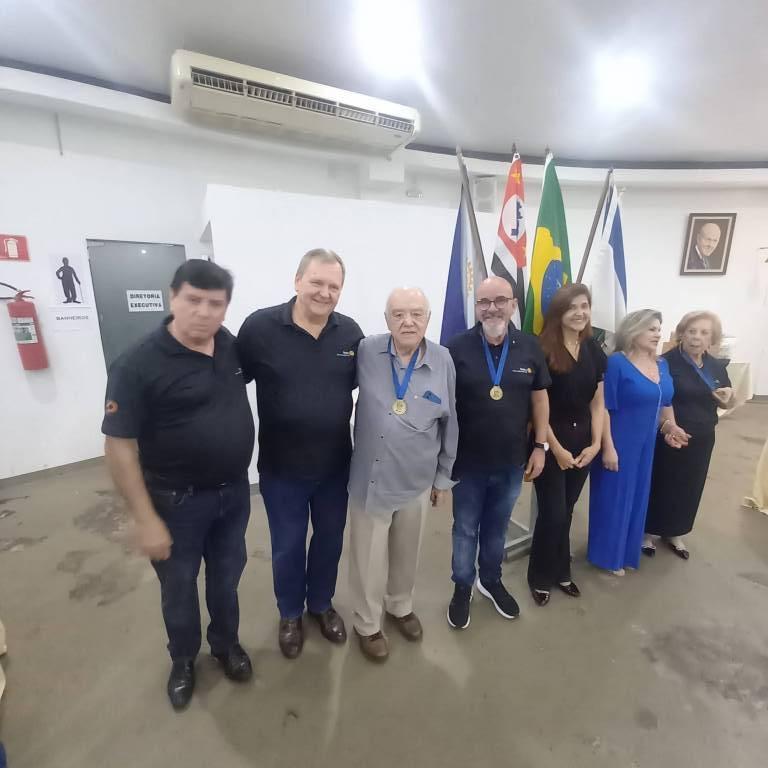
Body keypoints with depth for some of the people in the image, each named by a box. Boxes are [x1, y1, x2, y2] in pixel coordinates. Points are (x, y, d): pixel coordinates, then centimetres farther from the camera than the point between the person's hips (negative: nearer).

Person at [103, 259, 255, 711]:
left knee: (226, 577, 23)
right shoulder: (138, 366, -19)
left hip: (235, 492, 4)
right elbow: (119, 446, -16)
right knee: (179, 587, 20)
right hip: (178, 500, -3)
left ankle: (226, 643, 50)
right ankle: (183, 660, 48)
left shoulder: (233, 347, -6)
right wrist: (147, 519, -15)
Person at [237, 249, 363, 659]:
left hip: (335, 465, 3)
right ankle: (290, 614, 47)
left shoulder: (351, 333, -6)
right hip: (281, 467, -2)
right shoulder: (260, 326, -14)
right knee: (287, 547, 18)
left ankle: (321, 604, 50)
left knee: (330, 540, 21)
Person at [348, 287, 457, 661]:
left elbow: (450, 424, 3)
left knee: (407, 554, 24)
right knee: (369, 560, 15)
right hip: (370, 480, -1)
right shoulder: (366, 352, -12)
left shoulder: (443, 361, -7)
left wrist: (443, 476, 9)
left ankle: (400, 606, 53)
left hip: (418, 481, 2)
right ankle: (367, 624, 43)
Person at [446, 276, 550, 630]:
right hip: (468, 461, -3)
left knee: (497, 528, 23)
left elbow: (539, 397, 6)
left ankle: (491, 581, 47)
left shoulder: (530, 348, -3)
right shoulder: (457, 347, -13)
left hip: (512, 461, 3)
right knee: (465, 529, 16)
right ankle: (462, 587, 39)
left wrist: (540, 445, 4)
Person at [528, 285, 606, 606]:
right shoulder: (542, 350, -13)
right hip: (550, 443, -5)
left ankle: (561, 572, 37)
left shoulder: (594, 351, 5)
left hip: (582, 443, 5)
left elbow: (597, 402, 8)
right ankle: (540, 578, 25)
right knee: (553, 513, 2)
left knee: (566, 511, 17)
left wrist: (595, 444, -1)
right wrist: (556, 448, -13)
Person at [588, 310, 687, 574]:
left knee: (637, 496, 18)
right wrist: (608, 447, -20)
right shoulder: (616, 362, -15)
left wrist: (672, 426, 2)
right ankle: (608, 555, 23)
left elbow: (665, 402, 19)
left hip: (647, 444, 7)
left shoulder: (661, 364, 7)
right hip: (619, 443, -7)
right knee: (613, 497, 5)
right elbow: (604, 408, -18)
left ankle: (627, 550, 37)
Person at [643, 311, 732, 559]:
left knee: (690, 487, 16)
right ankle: (647, 532, 24)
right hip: (670, 436, -6)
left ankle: (674, 533, 35)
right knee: (660, 485, 6)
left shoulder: (717, 366, 5)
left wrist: (727, 397, -7)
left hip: (701, 438, 6)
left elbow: (724, 404, 16)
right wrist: (664, 422, -30)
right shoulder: (667, 362, -14)